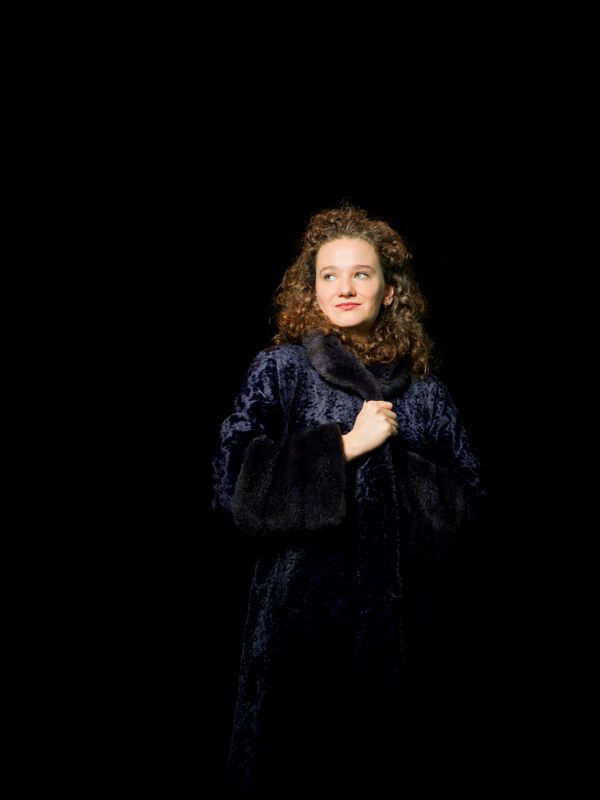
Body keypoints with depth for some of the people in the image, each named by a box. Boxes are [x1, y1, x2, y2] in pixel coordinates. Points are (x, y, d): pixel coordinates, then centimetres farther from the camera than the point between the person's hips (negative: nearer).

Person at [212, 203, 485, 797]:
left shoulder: (423, 390, 6)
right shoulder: (279, 369, 0)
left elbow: (464, 505, 5)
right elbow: (235, 481, -10)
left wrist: (396, 458, -12)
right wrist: (345, 446, -14)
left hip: (403, 613, 3)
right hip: (305, 608, -2)